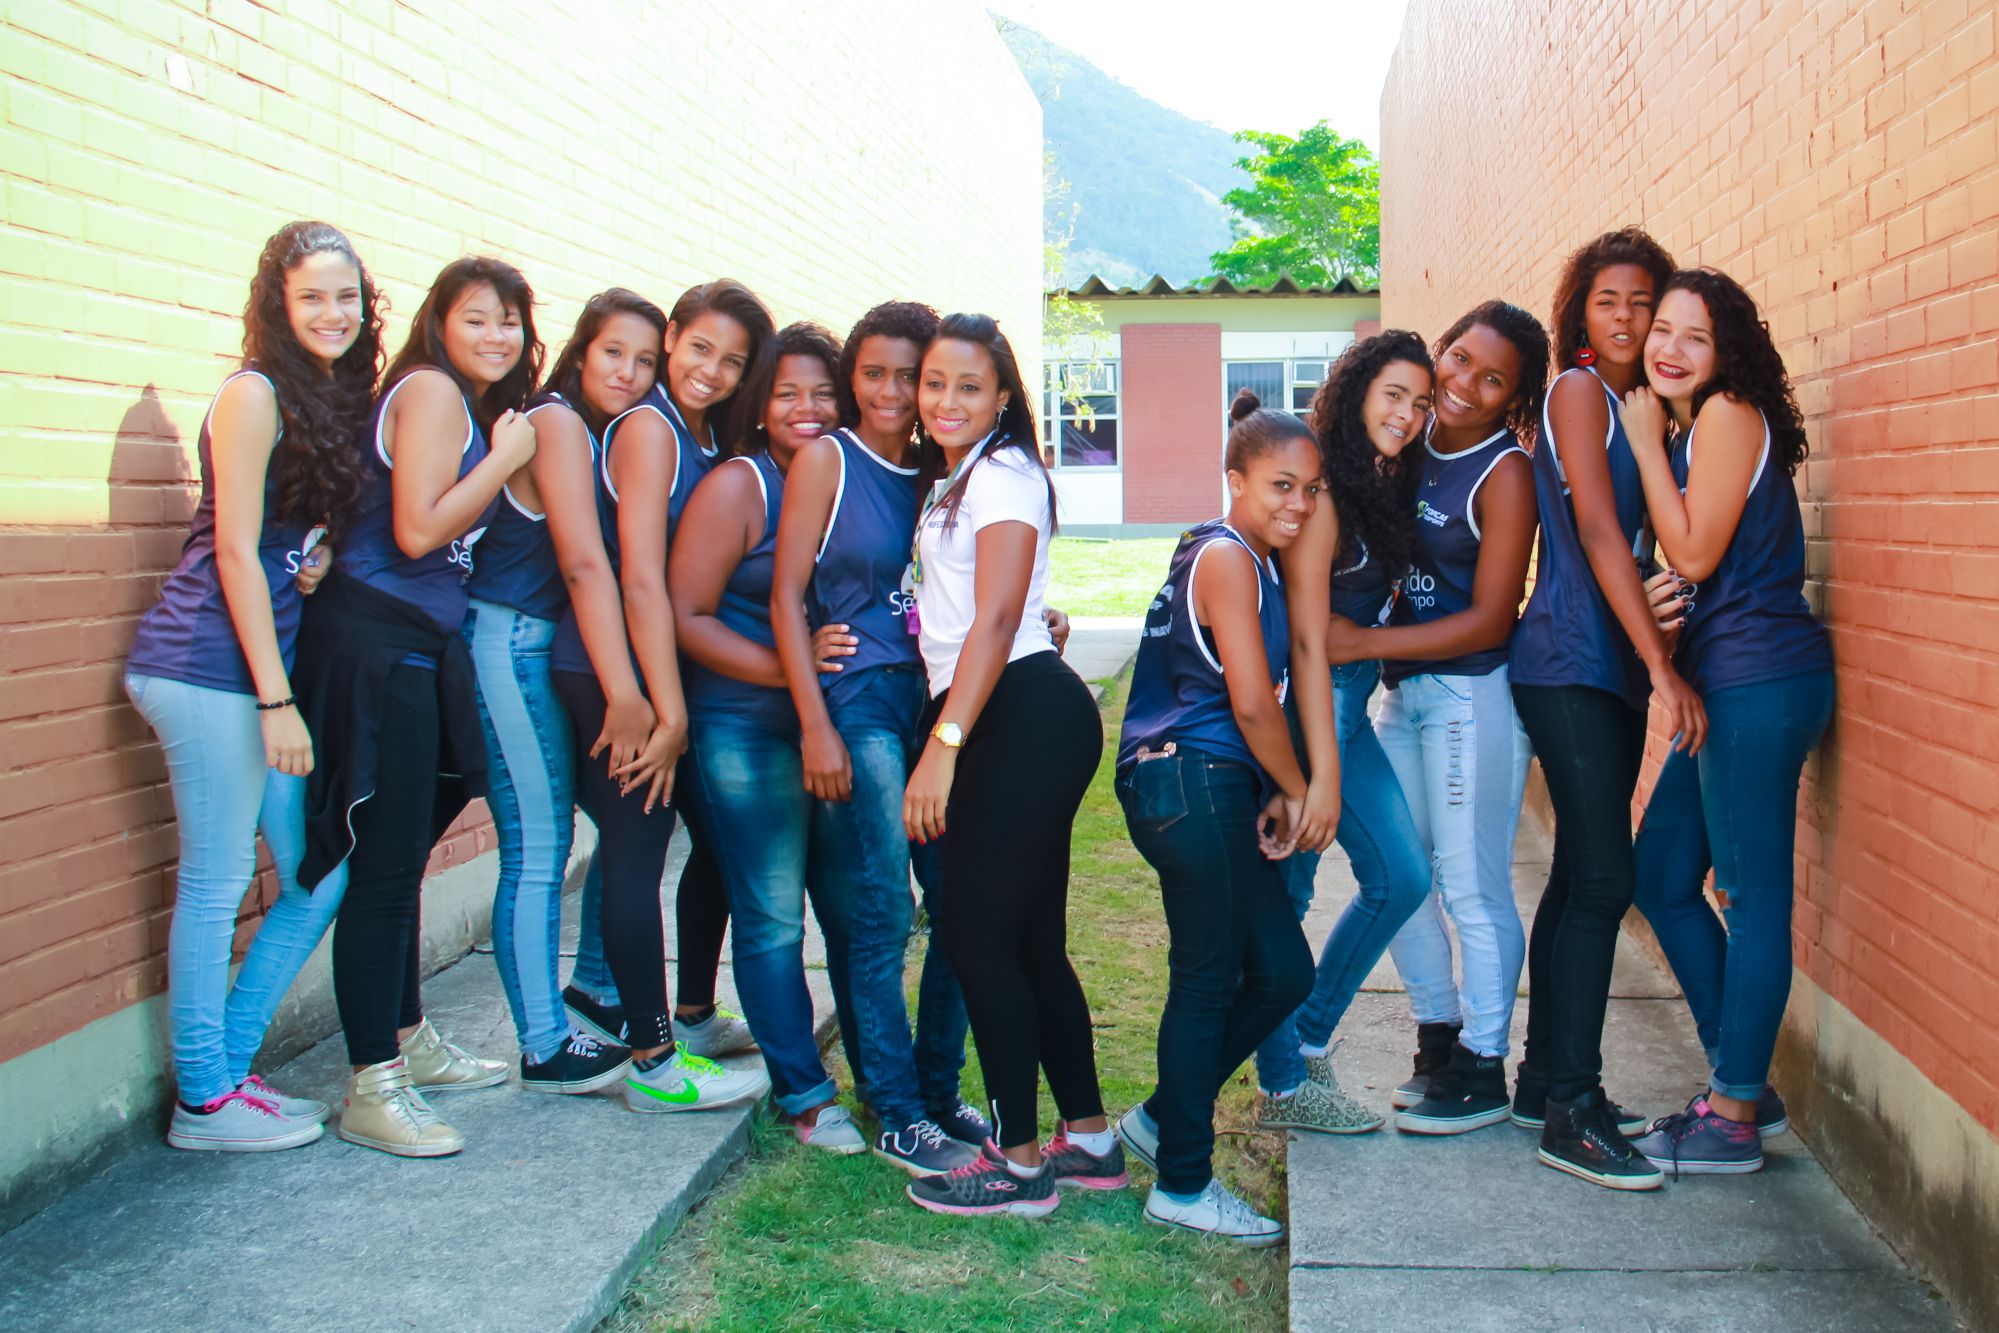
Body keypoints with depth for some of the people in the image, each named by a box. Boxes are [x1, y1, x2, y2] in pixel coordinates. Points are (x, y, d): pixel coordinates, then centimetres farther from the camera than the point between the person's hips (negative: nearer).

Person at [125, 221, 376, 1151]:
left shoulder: (335, 400, 15)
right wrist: (277, 699, -16)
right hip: (209, 666, -9)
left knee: (320, 877, 10)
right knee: (218, 881, -1)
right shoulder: (254, 394, -9)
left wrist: (325, 556, 3)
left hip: (270, 668, 9)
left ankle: (228, 1065, 23)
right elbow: (236, 551, -14)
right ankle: (204, 1101, 12)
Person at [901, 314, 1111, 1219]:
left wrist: (942, 745, -22)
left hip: (1026, 717, -9)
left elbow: (996, 620, -16)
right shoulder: (949, 484, 22)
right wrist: (943, 737, 7)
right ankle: (1088, 1138, 23)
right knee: (1031, 941, 13)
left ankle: (1021, 1162, 4)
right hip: (998, 724, 9)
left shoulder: (1003, 474, -6)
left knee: (977, 935, -6)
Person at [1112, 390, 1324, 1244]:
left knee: (1282, 971, 12)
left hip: (1220, 790, 10)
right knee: (1207, 979, -2)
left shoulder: (1255, 561, 20)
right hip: (1190, 781, -10)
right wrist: (1295, 790, -2)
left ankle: (1164, 1119, 26)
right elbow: (1252, 700, -15)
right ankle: (1182, 1184, 10)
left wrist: (1277, 795, 7)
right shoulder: (1227, 558, -11)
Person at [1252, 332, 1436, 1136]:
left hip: (1349, 706, 9)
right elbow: (1307, 640, -21)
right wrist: (1323, 772, -22)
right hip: (1301, 709, -9)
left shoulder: (1387, 488, 11)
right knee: (1284, 894, 0)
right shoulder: (1324, 495, -16)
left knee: (1403, 875, 11)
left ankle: (1308, 1041, 25)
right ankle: (1284, 1086, 12)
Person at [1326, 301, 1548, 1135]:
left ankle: (1482, 1072, 13)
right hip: (1403, 690, 7)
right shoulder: (1410, 449, 7)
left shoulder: (1505, 474, -11)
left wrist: (1361, 644, -19)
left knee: (1471, 885, 0)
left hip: (1473, 694, -7)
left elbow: (1489, 621, -15)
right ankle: (1440, 1034, 29)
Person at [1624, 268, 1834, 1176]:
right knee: (1661, 879, 13)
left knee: (1752, 895, -4)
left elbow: (1696, 554, -13)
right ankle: (1743, 1084, 22)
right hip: (1723, 685, 10)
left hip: (1762, 681, -10)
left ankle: (1735, 1119, 5)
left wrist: (1645, 445, -7)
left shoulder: (1730, 414, -8)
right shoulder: (1680, 430, 19)